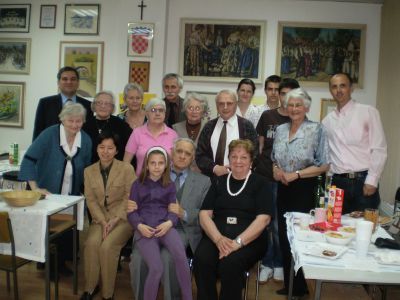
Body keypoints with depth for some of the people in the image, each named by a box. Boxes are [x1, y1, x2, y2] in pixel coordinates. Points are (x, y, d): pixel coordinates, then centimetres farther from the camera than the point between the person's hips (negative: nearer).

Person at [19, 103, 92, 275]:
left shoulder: (86, 140, -2)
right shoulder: (50, 134, -15)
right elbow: (29, 159, -18)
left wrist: (83, 191, 6)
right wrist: (34, 188, -23)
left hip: (71, 198, 4)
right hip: (47, 195, -4)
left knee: (67, 232, 8)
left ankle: (61, 263, 29)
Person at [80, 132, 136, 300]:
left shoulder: (127, 168, -5)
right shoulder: (89, 171, 6)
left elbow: (130, 198, -8)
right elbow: (91, 200, 2)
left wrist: (114, 220, -17)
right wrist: (103, 222, -12)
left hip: (123, 218, -3)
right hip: (100, 219, 3)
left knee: (107, 246, -26)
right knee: (91, 243, -25)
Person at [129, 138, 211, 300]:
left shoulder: (203, 181, 14)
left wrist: (184, 214, -13)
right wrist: (133, 206, -9)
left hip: (182, 230, -1)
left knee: (168, 257, -32)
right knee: (138, 258, -27)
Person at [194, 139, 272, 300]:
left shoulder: (259, 183, 7)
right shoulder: (219, 181, 16)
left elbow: (263, 218, -5)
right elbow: (204, 214, 7)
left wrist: (238, 242, -17)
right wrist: (219, 238, -12)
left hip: (249, 239, -2)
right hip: (216, 236, 2)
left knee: (230, 263, -32)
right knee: (201, 259, -28)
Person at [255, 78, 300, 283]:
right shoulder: (267, 116, 6)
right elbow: (259, 145, 10)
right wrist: (255, 168, 5)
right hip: (263, 176, 2)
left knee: (279, 224, 5)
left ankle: (279, 264, 23)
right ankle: (267, 263, 21)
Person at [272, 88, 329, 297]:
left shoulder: (316, 130, -8)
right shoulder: (280, 130, 9)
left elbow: (323, 165, -10)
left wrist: (296, 174, -16)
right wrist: (275, 169, -5)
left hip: (304, 189, -5)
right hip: (283, 188, 6)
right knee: (283, 235, 11)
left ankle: (299, 287, 20)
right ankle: (289, 283, 27)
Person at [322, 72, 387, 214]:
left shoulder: (368, 112, -1)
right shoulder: (327, 120, 12)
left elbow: (379, 149, -4)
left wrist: (371, 181, -9)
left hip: (364, 181, -3)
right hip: (338, 182, 3)